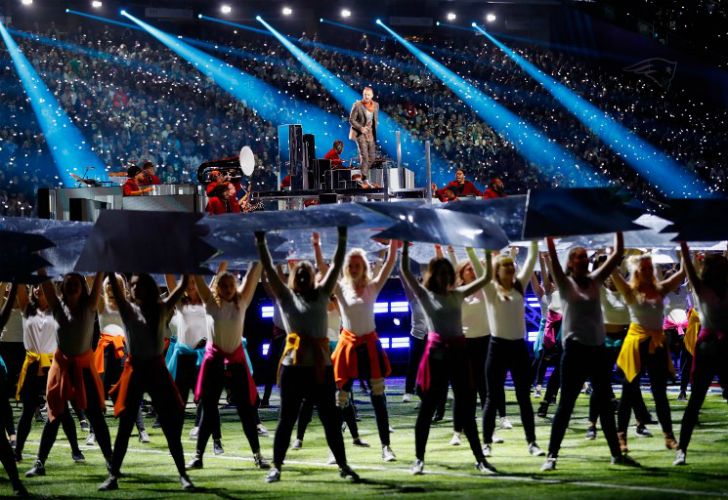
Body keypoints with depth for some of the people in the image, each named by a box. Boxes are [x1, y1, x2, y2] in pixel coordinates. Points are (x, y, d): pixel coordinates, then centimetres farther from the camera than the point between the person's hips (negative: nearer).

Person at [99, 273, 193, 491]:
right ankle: (113, 475, 6)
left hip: (157, 368, 1)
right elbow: (114, 286, -10)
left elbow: (183, 286, -2)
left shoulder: (162, 309, 4)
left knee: (171, 425, 3)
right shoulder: (128, 310, 1)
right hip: (135, 369, -1)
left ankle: (183, 475, 9)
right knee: (125, 426, 1)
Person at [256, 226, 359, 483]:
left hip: (321, 365, 2)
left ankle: (343, 465, 14)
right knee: (286, 419, 4)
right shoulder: (286, 296, 5)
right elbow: (269, 270, 0)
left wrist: (342, 239, 2)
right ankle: (276, 466, 11)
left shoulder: (321, 294, 11)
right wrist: (261, 243, -7)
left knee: (330, 418, 7)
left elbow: (336, 266, 8)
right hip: (293, 366, -2)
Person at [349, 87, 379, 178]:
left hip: (371, 133, 6)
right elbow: (351, 120, -9)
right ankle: (364, 178, -12)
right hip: (360, 133, -6)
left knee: (372, 156, 6)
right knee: (364, 156, -13)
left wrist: (374, 131, 11)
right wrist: (360, 128, -22)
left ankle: (363, 173, 24)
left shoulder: (375, 105, 5)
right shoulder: (357, 105, -11)